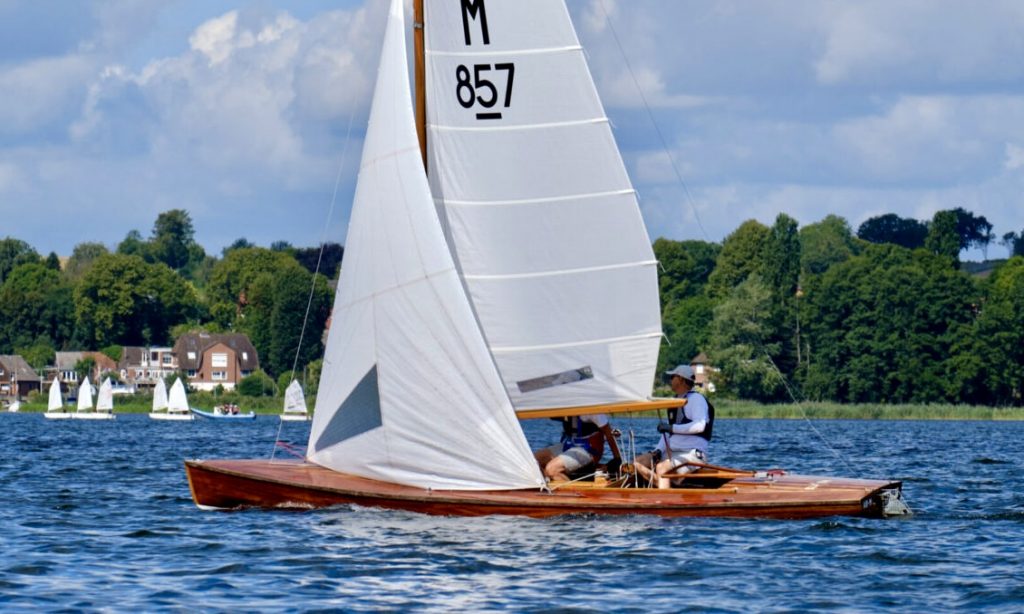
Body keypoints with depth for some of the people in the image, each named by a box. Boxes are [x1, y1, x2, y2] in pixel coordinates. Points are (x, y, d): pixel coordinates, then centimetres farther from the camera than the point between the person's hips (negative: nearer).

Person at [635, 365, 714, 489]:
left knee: (661, 467, -34)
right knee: (638, 462, -1)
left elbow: (700, 426, -23)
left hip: (693, 455, -10)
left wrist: (672, 428, -24)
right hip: (672, 453, 10)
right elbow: (667, 432, 19)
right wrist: (658, 450, 2)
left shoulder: (696, 399, -8)